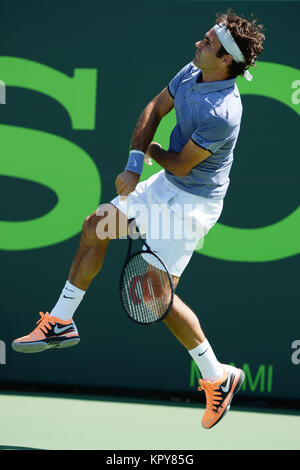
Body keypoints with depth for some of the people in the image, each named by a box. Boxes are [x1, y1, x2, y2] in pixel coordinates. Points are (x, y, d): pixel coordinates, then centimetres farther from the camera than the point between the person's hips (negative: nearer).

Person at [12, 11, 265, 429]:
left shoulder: (220, 114, -32)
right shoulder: (192, 73, -6)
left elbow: (180, 165, -22)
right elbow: (155, 109, 2)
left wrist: (153, 151, 1)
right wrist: (134, 164, -12)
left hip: (192, 202, -10)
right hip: (165, 186, 10)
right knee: (96, 226, 14)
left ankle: (218, 377, 2)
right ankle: (61, 323, 27)